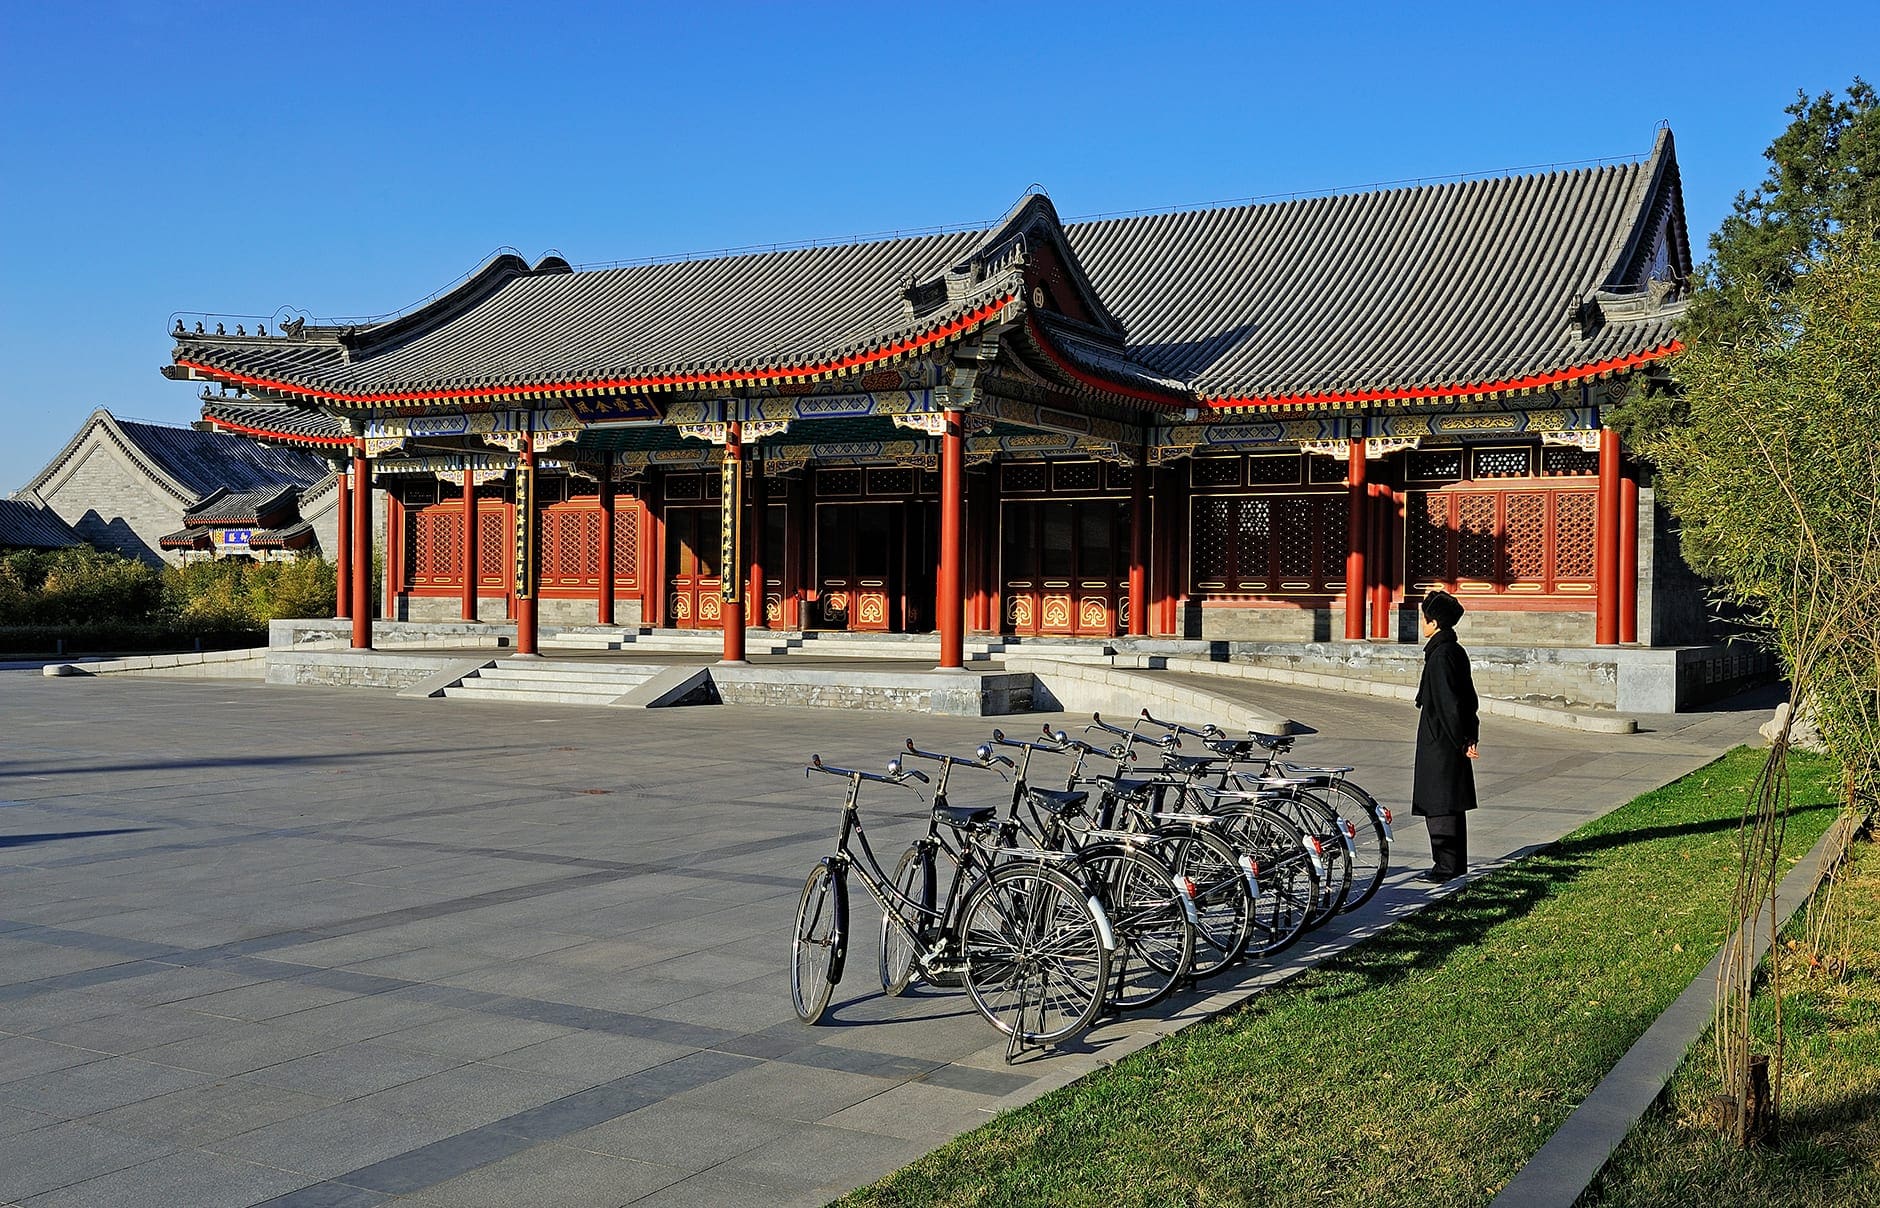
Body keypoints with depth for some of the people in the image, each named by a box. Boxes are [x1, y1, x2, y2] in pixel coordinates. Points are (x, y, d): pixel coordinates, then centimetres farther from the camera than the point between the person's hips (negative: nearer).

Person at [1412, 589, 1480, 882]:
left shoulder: (1440, 655, -18)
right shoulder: (1456, 651, 11)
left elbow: (1447, 702, -20)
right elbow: (1468, 696, 16)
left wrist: (1461, 741, -17)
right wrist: (1469, 735, 18)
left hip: (1439, 743, -10)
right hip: (1451, 740, 10)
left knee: (1439, 806, -4)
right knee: (1452, 805, 15)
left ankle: (1446, 865, -1)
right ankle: (1456, 863, 22)